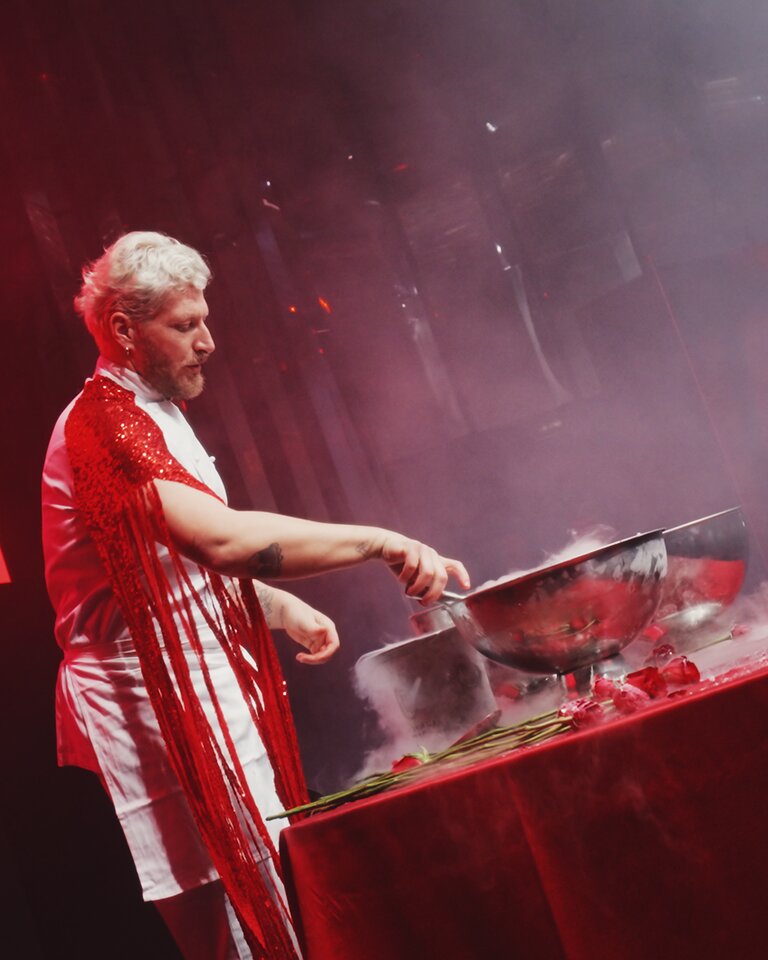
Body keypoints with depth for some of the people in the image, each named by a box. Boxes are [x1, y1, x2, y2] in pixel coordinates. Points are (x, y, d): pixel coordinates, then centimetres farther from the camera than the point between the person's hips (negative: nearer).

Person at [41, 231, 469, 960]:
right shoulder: (101, 425, -19)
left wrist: (282, 609, 12)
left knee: (256, 894, 12)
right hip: (155, 702, -10)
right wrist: (381, 543, -32)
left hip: (199, 691, 10)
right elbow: (223, 538, -32)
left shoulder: (150, 415, 15)